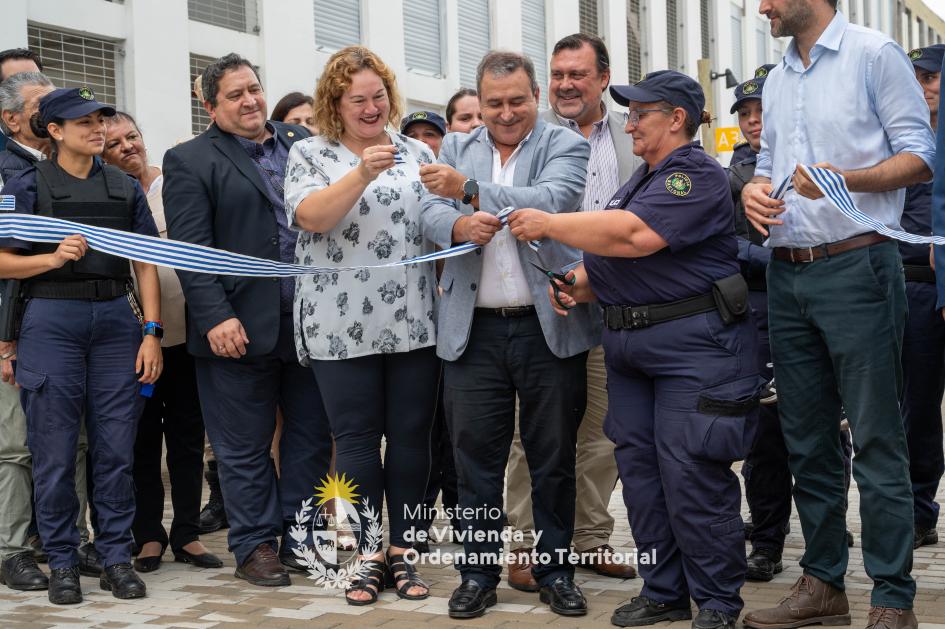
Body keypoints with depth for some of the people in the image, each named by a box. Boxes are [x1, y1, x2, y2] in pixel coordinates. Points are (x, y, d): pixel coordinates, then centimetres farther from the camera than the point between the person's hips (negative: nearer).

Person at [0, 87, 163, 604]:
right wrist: (55, 258, -17)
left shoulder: (124, 188, 11)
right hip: (52, 322, -2)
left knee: (115, 447, 3)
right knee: (55, 450, 1)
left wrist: (151, 332, 1)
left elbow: (145, 265, 10)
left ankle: (116, 557, 13)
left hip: (116, 319, 3)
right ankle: (61, 562, 13)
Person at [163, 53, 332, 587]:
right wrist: (215, 317, -18)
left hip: (309, 321, 4)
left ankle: (300, 538, 22)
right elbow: (191, 247, -8)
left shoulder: (303, 145, 13)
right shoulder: (190, 161, -1)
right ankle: (255, 545, 17)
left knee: (312, 437, 10)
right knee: (245, 447, 5)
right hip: (240, 329, -4)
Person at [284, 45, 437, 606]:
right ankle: (368, 555, 14)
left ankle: (402, 552, 17)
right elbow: (311, 216, -14)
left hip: (415, 323, 3)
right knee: (357, 441, 3)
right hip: (343, 328, -2)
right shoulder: (311, 155, 3)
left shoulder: (416, 153, 12)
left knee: (412, 439, 5)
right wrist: (364, 172, -25)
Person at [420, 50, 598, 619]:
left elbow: (550, 201, -18)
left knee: (553, 459, 8)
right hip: (474, 330, 2)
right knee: (476, 458, 5)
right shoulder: (457, 148, 12)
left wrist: (469, 188, -24)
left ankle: (555, 570, 21)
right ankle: (479, 573, 17)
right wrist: (460, 225, -24)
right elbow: (432, 214, -1)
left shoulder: (565, 146, 1)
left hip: (549, 326, -2)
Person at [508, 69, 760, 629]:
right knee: (639, 468, 9)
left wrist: (548, 224, -17)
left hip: (694, 345, -9)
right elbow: (614, 258, 24)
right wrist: (580, 285, 3)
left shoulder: (697, 175, -11)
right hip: (630, 341, 10)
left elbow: (634, 235, -25)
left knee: (691, 473, -7)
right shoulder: (643, 177, 20)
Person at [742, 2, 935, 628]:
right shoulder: (777, 81, 18)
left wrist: (845, 179, -23)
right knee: (807, 437, 11)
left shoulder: (874, 54, -3)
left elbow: (919, 156, -7)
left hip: (855, 268, -7)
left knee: (876, 440, -5)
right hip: (788, 274, 7)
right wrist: (754, 189, 0)